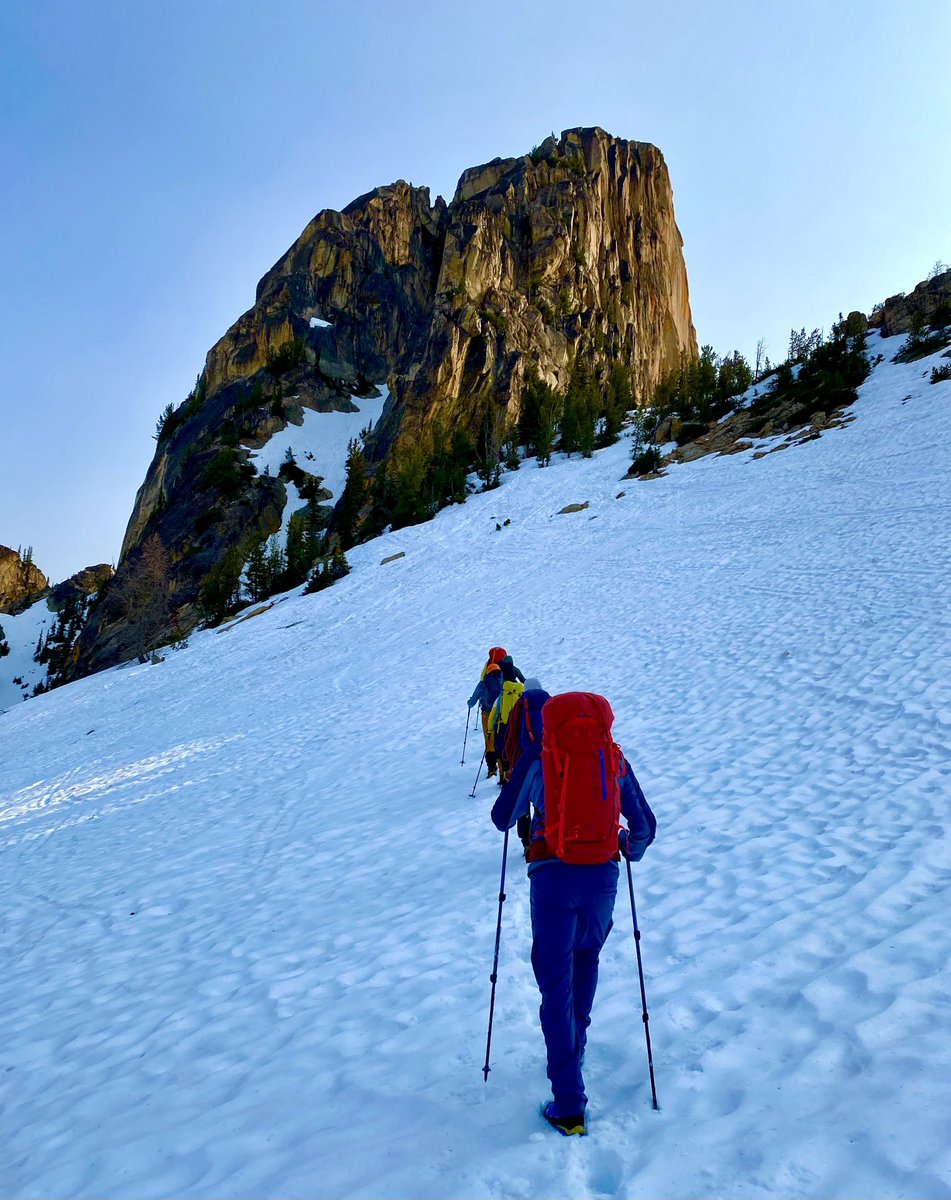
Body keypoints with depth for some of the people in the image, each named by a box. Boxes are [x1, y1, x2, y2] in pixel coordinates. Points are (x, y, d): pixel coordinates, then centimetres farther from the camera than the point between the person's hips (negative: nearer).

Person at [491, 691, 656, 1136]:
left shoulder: (537, 756, 1)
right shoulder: (615, 758, 7)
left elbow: (502, 818, 9)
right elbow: (645, 826, 13)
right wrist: (630, 850, 34)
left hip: (552, 875, -3)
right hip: (602, 876, 3)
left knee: (555, 984, 4)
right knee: (586, 957, 29)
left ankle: (569, 1105, 3)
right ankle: (576, 1045, 42)